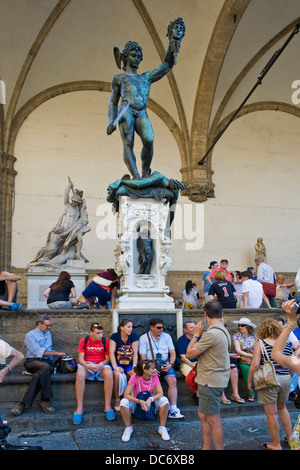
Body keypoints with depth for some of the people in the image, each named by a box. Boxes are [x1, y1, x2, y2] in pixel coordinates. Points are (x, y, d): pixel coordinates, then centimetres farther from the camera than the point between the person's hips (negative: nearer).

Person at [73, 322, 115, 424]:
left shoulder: (105, 341, -1)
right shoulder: (83, 341, -2)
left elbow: (107, 358, 2)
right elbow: (81, 359, -5)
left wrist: (103, 363, -21)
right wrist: (88, 366, -26)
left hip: (101, 365, 0)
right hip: (87, 364, 0)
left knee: (109, 374, -35)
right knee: (80, 375, -35)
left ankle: (107, 406, -25)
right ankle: (79, 408, -26)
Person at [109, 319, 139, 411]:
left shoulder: (134, 336, -1)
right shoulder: (115, 336, -6)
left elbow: (135, 352, -6)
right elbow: (111, 353, -12)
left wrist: (134, 367, -17)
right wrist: (115, 367, -24)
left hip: (130, 363, 2)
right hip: (117, 362, -1)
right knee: (117, 374, -32)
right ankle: (117, 400, -16)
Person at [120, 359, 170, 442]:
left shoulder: (155, 376, -13)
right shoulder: (135, 377, -22)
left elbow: (160, 393, -19)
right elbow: (126, 395, -26)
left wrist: (150, 399, -38)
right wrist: (140, 401, -39)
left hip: (150, 402, 2)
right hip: (136, 403, -2)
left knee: (164, 400, -27)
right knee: (124, 402, -33)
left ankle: (162, 428, -7)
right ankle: (128, 428, -8)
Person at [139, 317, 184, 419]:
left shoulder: (166, 336, 16)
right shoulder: (144, 338, 5)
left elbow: (172, 352, 12)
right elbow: (143, 357, -2)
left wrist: (170, 364, -7)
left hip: (166, 364, 2)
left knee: (173, 381, -24)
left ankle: (173, 410, -26)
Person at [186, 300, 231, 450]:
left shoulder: (211, 334, -22)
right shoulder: (224, 331, 9)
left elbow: (189, 354, -18)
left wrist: (196, 334, -7)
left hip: (211, 382, -10)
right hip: (217, 380, 10)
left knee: (213, 421, 0)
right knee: (203, 415, 19)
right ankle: (206, 447, 29)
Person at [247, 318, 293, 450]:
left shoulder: (260, 343, -7)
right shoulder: (287, 345, 6)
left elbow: (255, 364, -15)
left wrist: (249, 380, -3)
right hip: (285, 379, 5)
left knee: (271, 413, 8)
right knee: (282, 407, 28)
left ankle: (276, 444, 20)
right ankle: (290, 436, 38)